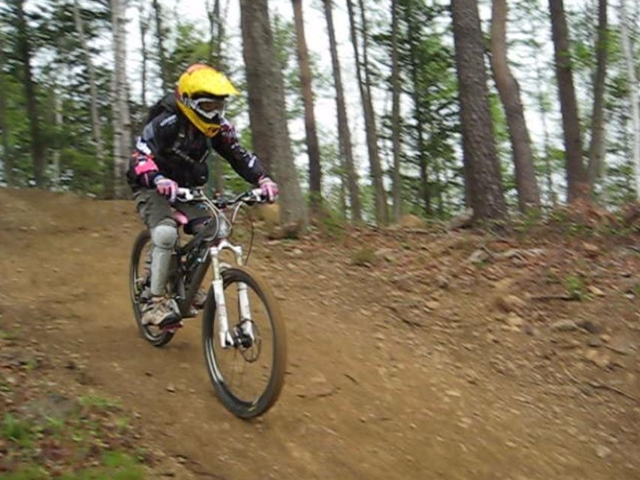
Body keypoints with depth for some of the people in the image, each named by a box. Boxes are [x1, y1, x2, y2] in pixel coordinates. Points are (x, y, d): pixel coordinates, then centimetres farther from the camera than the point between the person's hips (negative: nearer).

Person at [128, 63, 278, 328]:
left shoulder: (218, 127, -7)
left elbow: (239, 155, -6)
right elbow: (140, 157, -36)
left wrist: (263, 179, -25)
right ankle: (155, 303, -21)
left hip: (187, 189, 6)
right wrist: (159, 180, -57)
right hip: (153, 188, -6)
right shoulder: (166, 122, -25)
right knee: (166, 233, -31)